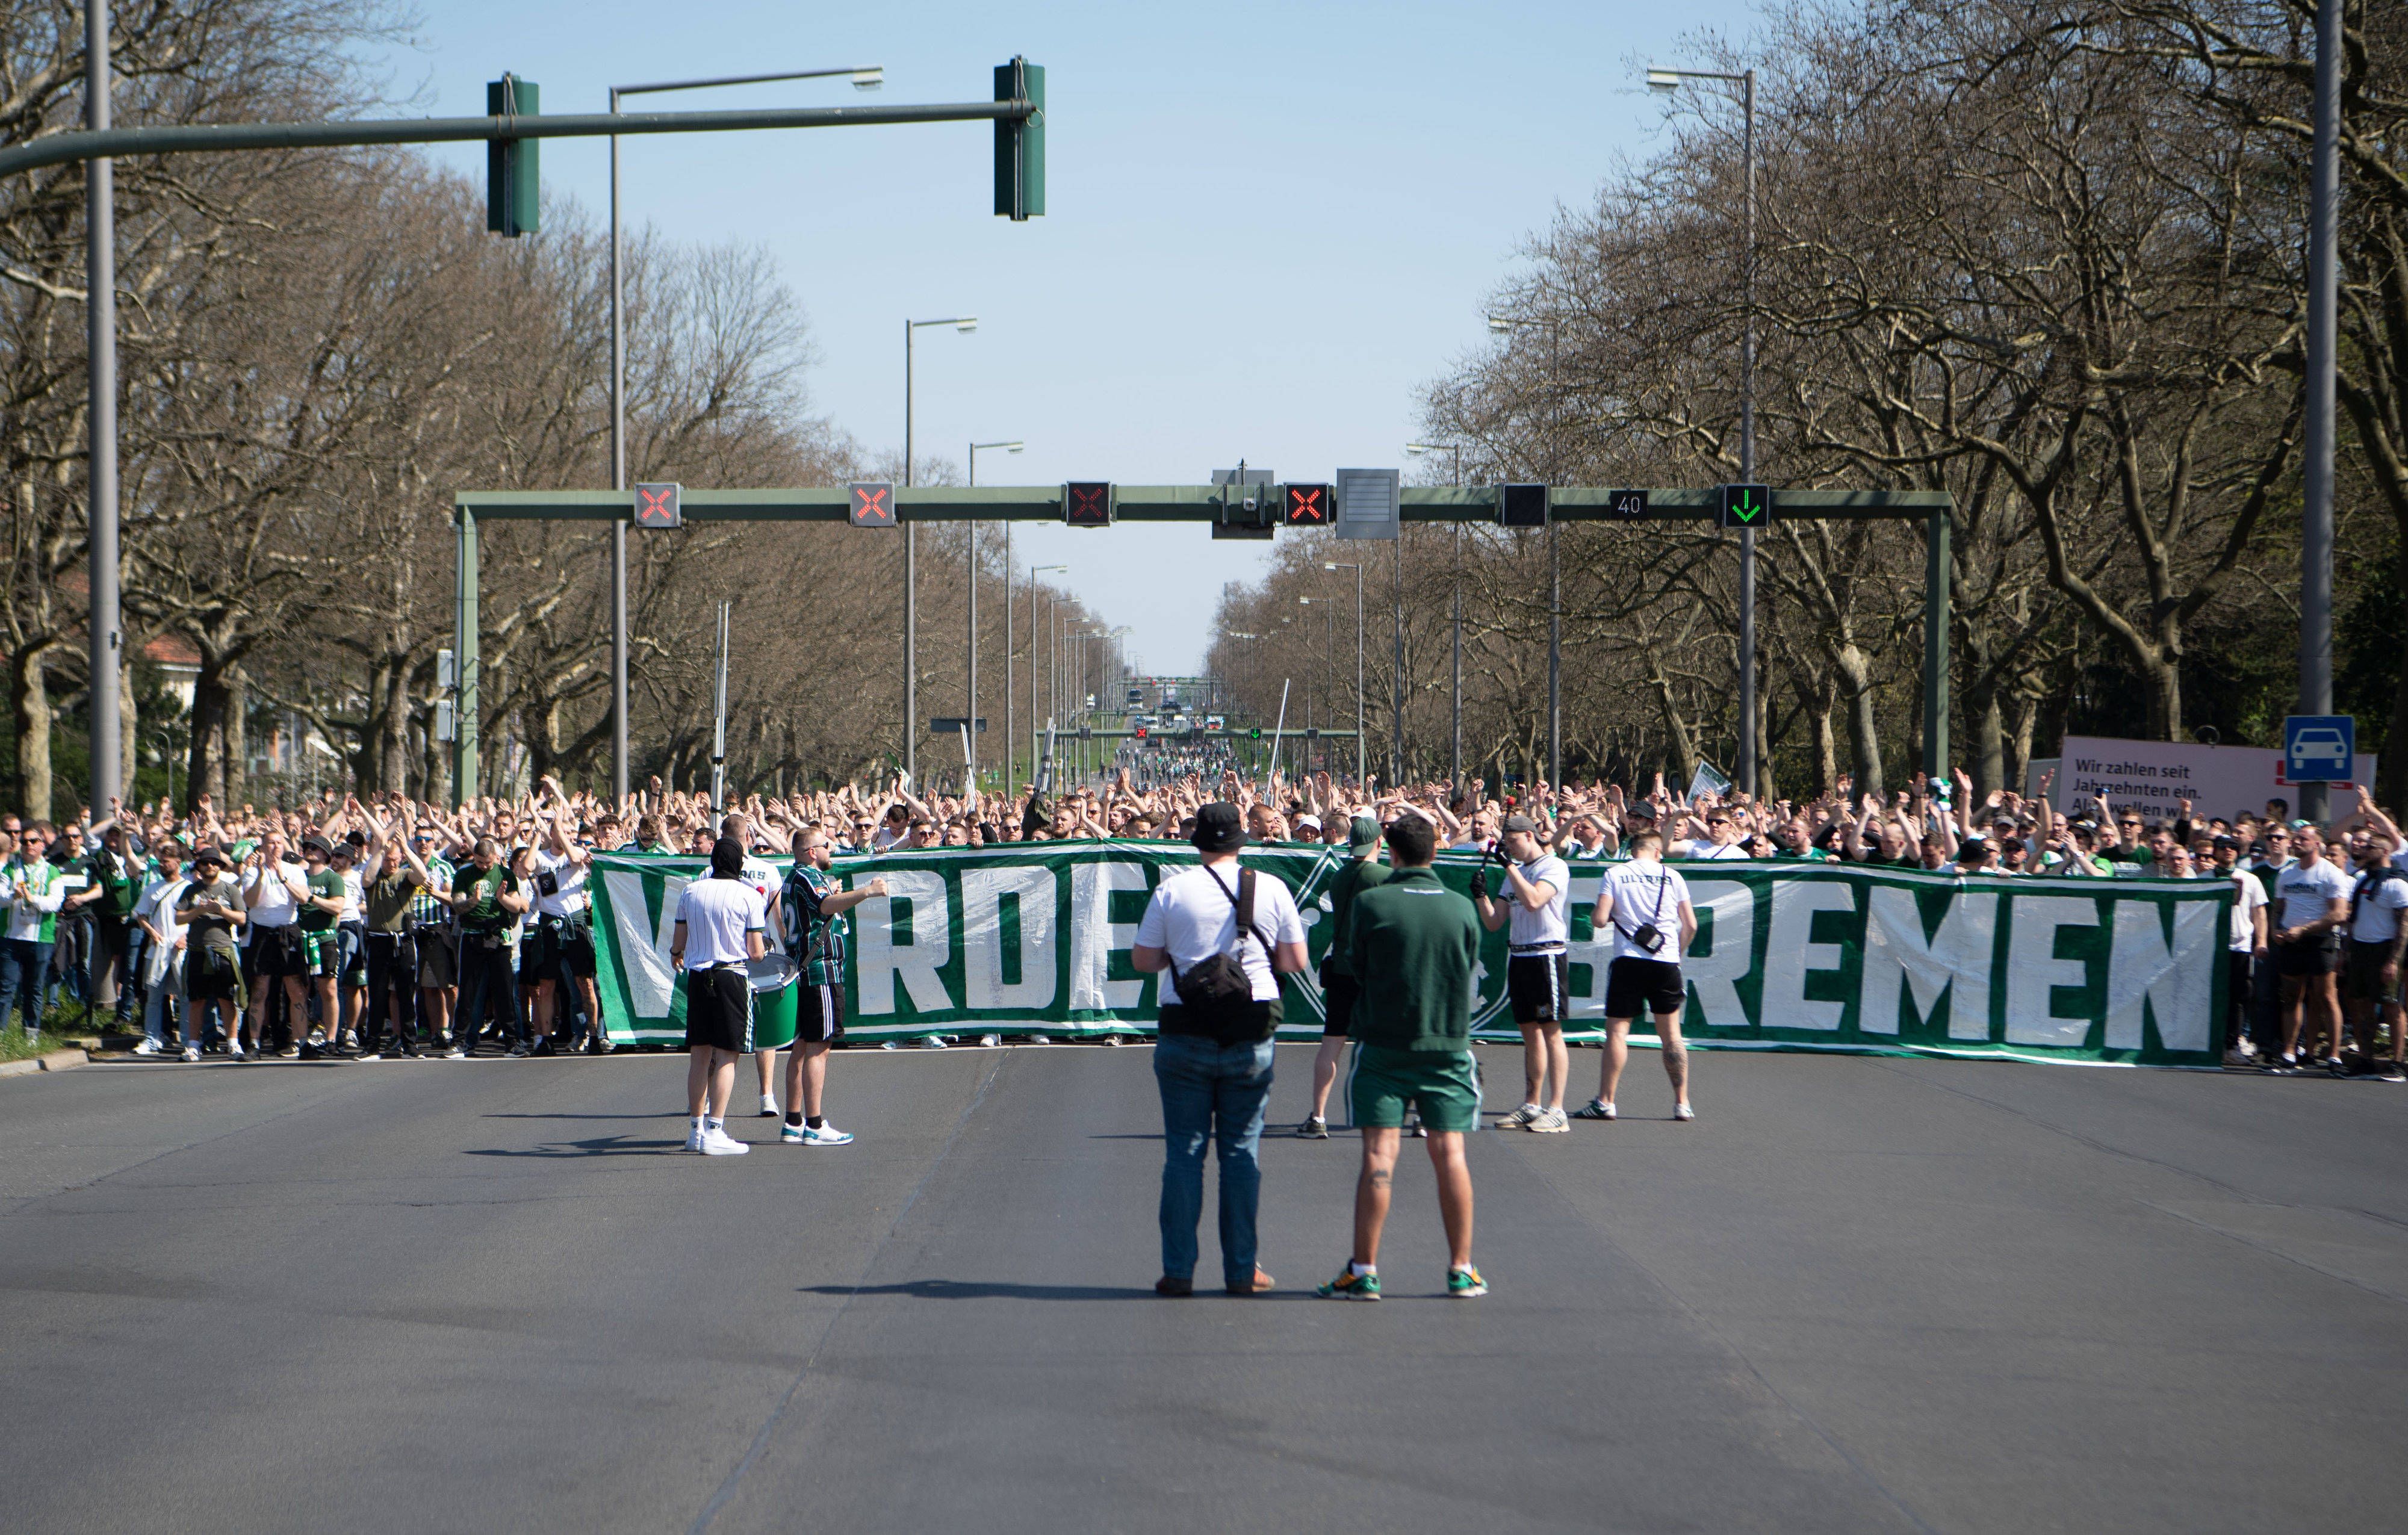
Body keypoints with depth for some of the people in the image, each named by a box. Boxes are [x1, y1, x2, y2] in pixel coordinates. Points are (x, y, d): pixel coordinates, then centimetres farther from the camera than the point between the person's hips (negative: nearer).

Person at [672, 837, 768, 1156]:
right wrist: (762, 949, 16)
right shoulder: (748, 896, -7)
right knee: (726, 1056, -2)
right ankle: (714, 1132, -7)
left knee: (699, 1055, 12)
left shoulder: (691, 892, 5)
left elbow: (678, 943, 13)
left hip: (698, 975, 4)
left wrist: (676, 955, 36)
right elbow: (756, 952, -8)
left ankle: (696, 1130, 17)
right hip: (733, 975, -4)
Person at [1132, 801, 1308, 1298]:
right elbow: (1296, 961, 5)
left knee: (1184, 1151, 4)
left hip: (1184, 1033, -1)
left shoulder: (1172, 890, -3)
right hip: (1251, 1035, 1)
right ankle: (1241, 1271, 7)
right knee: (1241, 1150, 7)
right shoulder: (1271, 889, 0)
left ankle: (1178, 1270, 3)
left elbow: (1142, 959, 1)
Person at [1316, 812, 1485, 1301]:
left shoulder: (1371, 903, -9)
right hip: (1448, 1044, 2)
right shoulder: (1461, 908, -2)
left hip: (1383, 1044, -2)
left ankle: (1364, 1270, -2)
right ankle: (1462, 1270, 8)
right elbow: (1470, 969, 8)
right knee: (1450, 1153, 5)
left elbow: (1356, 964, 3)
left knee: (1379, 1155, -2)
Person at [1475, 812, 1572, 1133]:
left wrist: (1509, 864, -17)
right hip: (1519, 958, 8)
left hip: (1547, 956, -8)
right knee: (1530, 1033, 10)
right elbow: (1493, 923, 16)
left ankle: (1555, 1110, -12)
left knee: (1551, 1032, -9)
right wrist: (1480, 895, -2)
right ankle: (1531, 1106, 14)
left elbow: (1533, 900, -24)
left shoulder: (1554, 867, -6)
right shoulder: (1515, 872, 19)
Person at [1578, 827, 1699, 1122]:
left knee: (1617, 1031, 2)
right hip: (1666, 963, 2)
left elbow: (1600, 920, -7)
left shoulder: (1615, 875, 1)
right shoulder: (1671, 877, 6)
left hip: (1629, 961, -2)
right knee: (1671, 1034, 8)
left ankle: (1605, 1102, -1)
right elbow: (1691, 925, 6)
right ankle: (1682, 1103, 8)